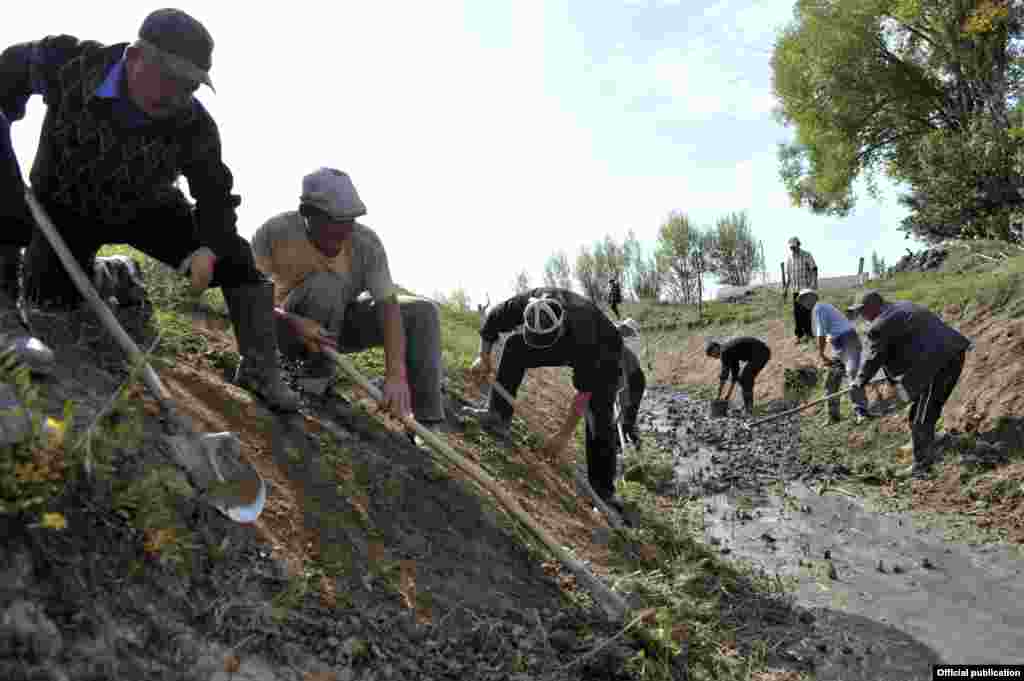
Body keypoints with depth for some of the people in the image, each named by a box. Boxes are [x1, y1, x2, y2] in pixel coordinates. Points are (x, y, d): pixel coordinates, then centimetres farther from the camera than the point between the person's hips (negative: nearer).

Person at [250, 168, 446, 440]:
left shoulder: (366, 242, -21)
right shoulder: (275, 233, -24)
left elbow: (388, 306, -25)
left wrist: (396, 375, -36)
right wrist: (292, 322, -40)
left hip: (342, 322, 3)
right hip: (292, 328, -3)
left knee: (423, 312, -13)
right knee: (328, 283, -34)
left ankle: (428, 425, -10)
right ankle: (317, 377, -16)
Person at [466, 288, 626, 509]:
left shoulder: (581, 330, -45)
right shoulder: (526, 303, -32)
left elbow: (585, 391, -39)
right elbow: (492, 320, -9)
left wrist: (564, 435, -36)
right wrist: (484, 357, -14)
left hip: (601, 353, -5)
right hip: (564, 343, 5)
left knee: (600, 416, -18)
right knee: (514, 345, -19)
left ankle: (603, 490, -5)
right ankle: (499, 415, -17)